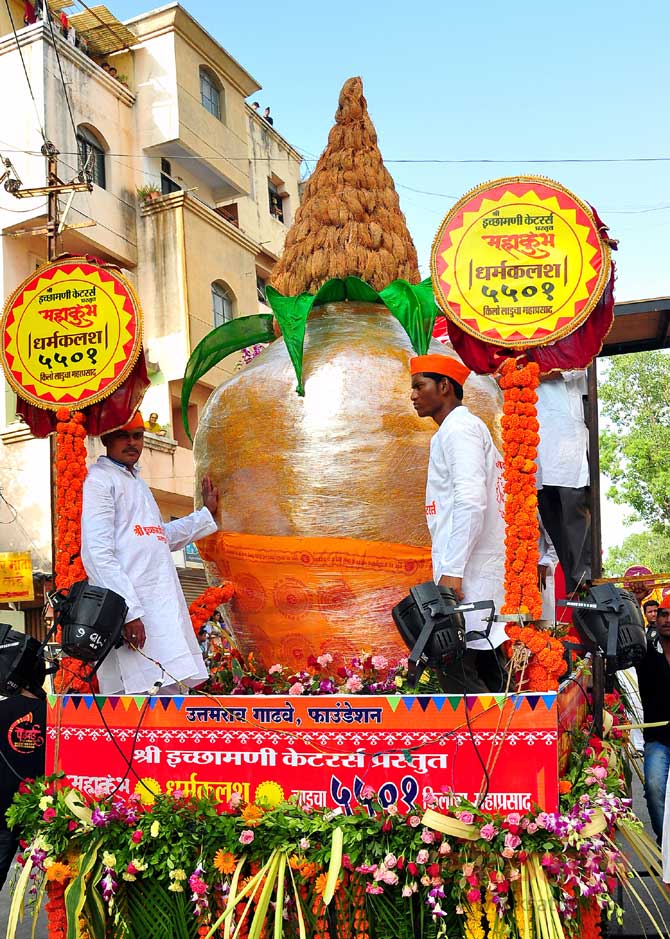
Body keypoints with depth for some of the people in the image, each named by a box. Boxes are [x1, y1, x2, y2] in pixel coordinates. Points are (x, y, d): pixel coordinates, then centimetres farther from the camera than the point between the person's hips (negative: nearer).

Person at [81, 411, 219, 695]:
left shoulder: (137, 482, 26)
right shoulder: (98, 479, -4)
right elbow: (97, 554, -15)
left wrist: (206, 513, 41)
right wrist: (129, 610, -21)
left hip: (161, 606, 9)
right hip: (129, 610, -9)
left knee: (168, 687, 8)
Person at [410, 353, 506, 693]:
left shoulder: (459, 427, -6)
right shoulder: (468, 428, 24)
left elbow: (471, 501, -19)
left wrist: (451, 570, -22)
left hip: (468, 574, -10)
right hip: (483, 574, 10)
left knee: (459, 672, -11)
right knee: (488, 676, 9)